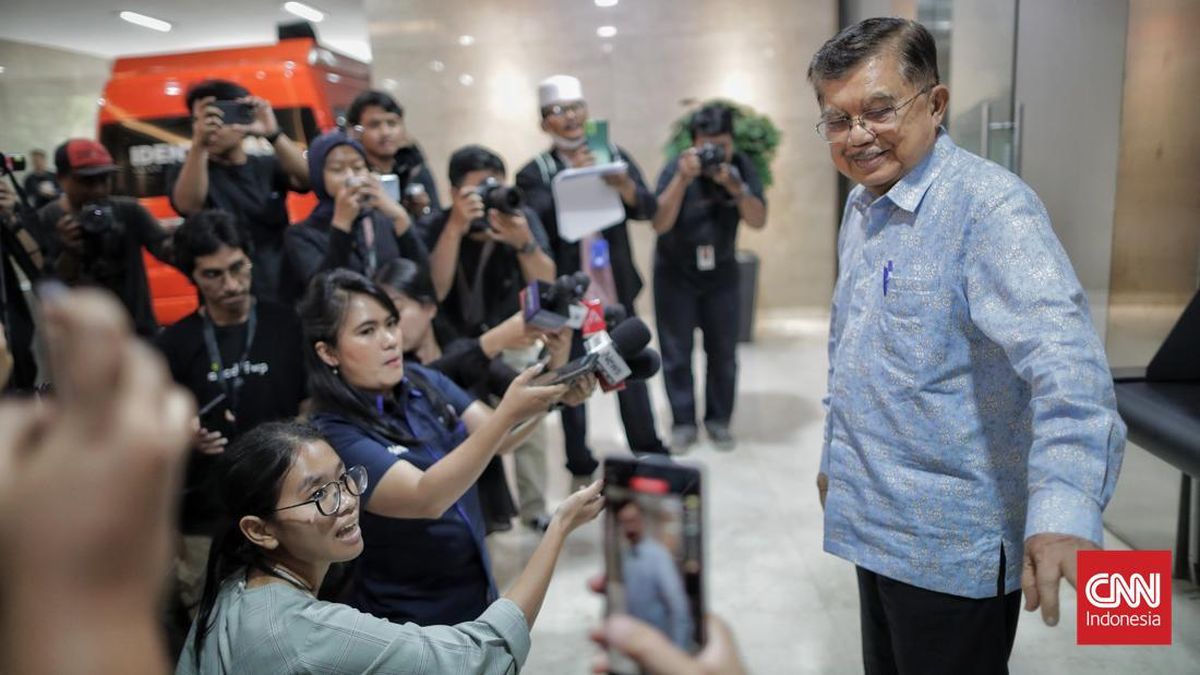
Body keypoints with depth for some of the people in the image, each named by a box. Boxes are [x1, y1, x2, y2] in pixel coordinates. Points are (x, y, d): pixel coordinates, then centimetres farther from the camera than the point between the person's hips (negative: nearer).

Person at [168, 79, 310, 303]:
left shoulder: (268, 166, 7)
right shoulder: (186, 173, 3)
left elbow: (307, 178, -14)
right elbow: (187, 205, -20)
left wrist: (273, 134, -31)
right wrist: (198, 144, -36)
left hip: (281, 298, 2)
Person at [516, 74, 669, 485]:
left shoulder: (615, 156, 5)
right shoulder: (534, 173, -4)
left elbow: (648, 209, -5)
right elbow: (537, 223, -20)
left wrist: (624, 186, -25)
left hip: (617, 292, 3)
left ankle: (649, 456, 30)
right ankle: (581, 467, 21)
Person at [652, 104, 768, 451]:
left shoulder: (741, 166, -9)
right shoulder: (676, 168, -17)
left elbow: (759, 221, -17)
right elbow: (660, 224, -28)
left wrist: (734, 185, -31)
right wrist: (683, 179, -36)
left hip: (722, 273, 2)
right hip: (675, 275, -2)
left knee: (723, 352, 4)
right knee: (677, 352, 0)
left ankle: (718, 420, 18)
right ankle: (683, 422, 12)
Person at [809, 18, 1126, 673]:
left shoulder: (989, 206, -18)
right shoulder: (860, 207, 7)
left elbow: (1062, 354, -33)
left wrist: (1065, 507, -47)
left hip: (952, 544, -7)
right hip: (874, 522, 8)